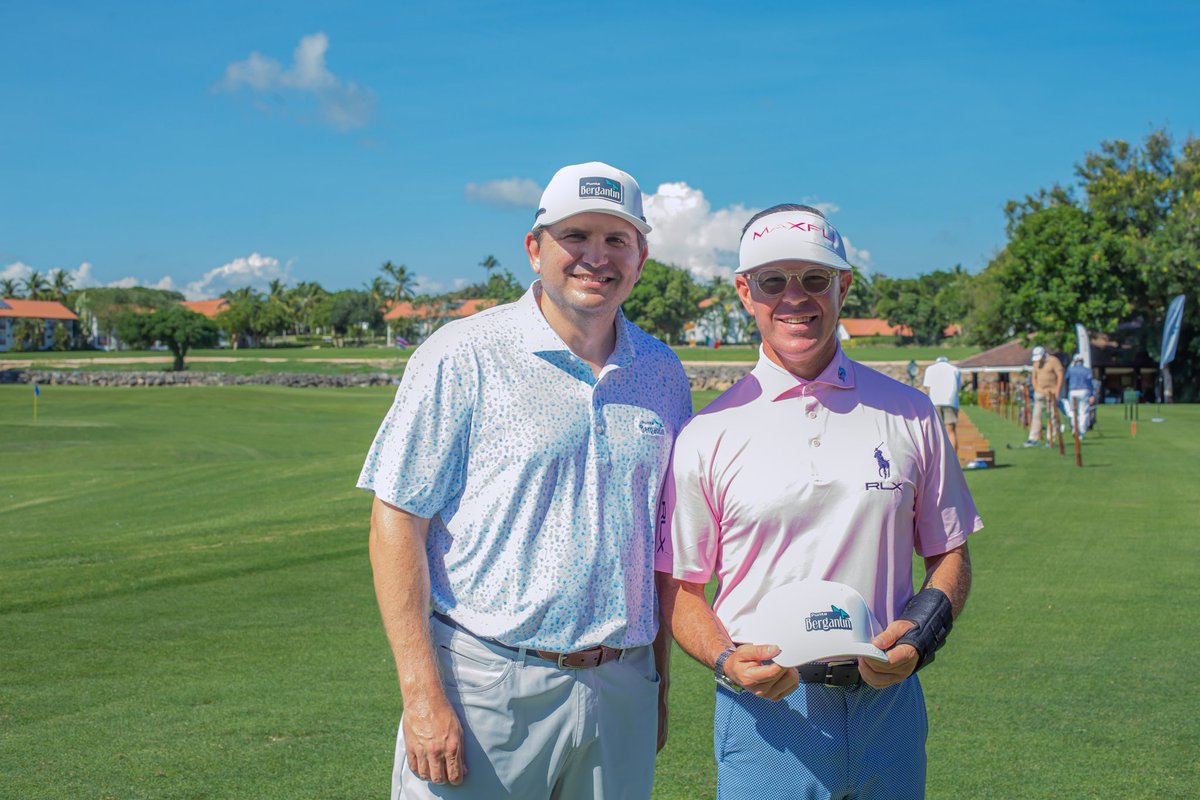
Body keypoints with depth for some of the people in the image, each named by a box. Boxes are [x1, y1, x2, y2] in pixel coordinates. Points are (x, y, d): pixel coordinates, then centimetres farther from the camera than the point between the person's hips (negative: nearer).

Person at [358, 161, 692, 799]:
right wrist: (422, 695, -14)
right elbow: (397, 526, -9)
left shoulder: (661, 374, 9)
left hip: (620, 692, 4)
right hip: (486, 686, -4)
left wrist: (660, 680, 14)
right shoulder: (461, 357, -6)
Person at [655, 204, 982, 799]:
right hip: (767, 710, -2)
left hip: (888, 703, 2)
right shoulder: (707, 434, -1)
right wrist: (727, 660, -14)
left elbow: (949, 553, 11)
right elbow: (677, 585, 3)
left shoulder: (908, 414, 5)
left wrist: (921, 628, -8)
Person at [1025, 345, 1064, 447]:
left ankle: (1050, 439, -1)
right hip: (1039, 392, 6)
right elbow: (1034, 377, 18)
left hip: (1051, 392, -6)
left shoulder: (1053, 361, -8)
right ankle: (1033, 439, 0)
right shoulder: (1036, 363, 12)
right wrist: (1036, 388, 4)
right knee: (1036, 415, 0)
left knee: (1051, 416, -5)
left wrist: (1057, 390, -16)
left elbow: (1060, 375, -12)